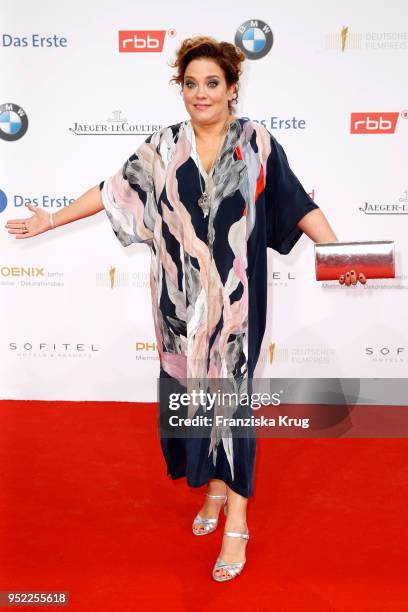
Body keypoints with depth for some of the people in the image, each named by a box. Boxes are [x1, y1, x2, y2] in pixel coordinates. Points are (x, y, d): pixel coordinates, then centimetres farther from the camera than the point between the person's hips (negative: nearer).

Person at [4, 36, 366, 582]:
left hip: (234, 297, -2)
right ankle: (214, 485, 32)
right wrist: (50, 220, 10)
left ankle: (236, 518, 11)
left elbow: (299, 205, -1)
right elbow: (113, 190, 9)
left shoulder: (257, 143, -2)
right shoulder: (163, 147, 4)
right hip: (181, 297, 3)